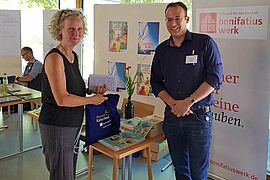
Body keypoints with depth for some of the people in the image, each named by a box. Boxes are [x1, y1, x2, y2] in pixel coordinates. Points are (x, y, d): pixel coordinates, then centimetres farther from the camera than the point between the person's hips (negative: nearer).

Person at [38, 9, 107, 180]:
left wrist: (92, 89, 2)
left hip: (73, 124, 9)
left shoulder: (74, 56, 8)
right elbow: (62, 99, -24)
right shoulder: (54, 57, -18)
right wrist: (91, 100, -14)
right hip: (57, 125, -8)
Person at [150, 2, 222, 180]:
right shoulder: (162, 49, 9)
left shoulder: (205, 43, -4)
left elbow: (214, 78, -10)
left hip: (199, 116, -4)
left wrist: (188, 102, -17)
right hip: (172, 116, 4)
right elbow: (156, 82, 8)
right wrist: (172, 103, -9)